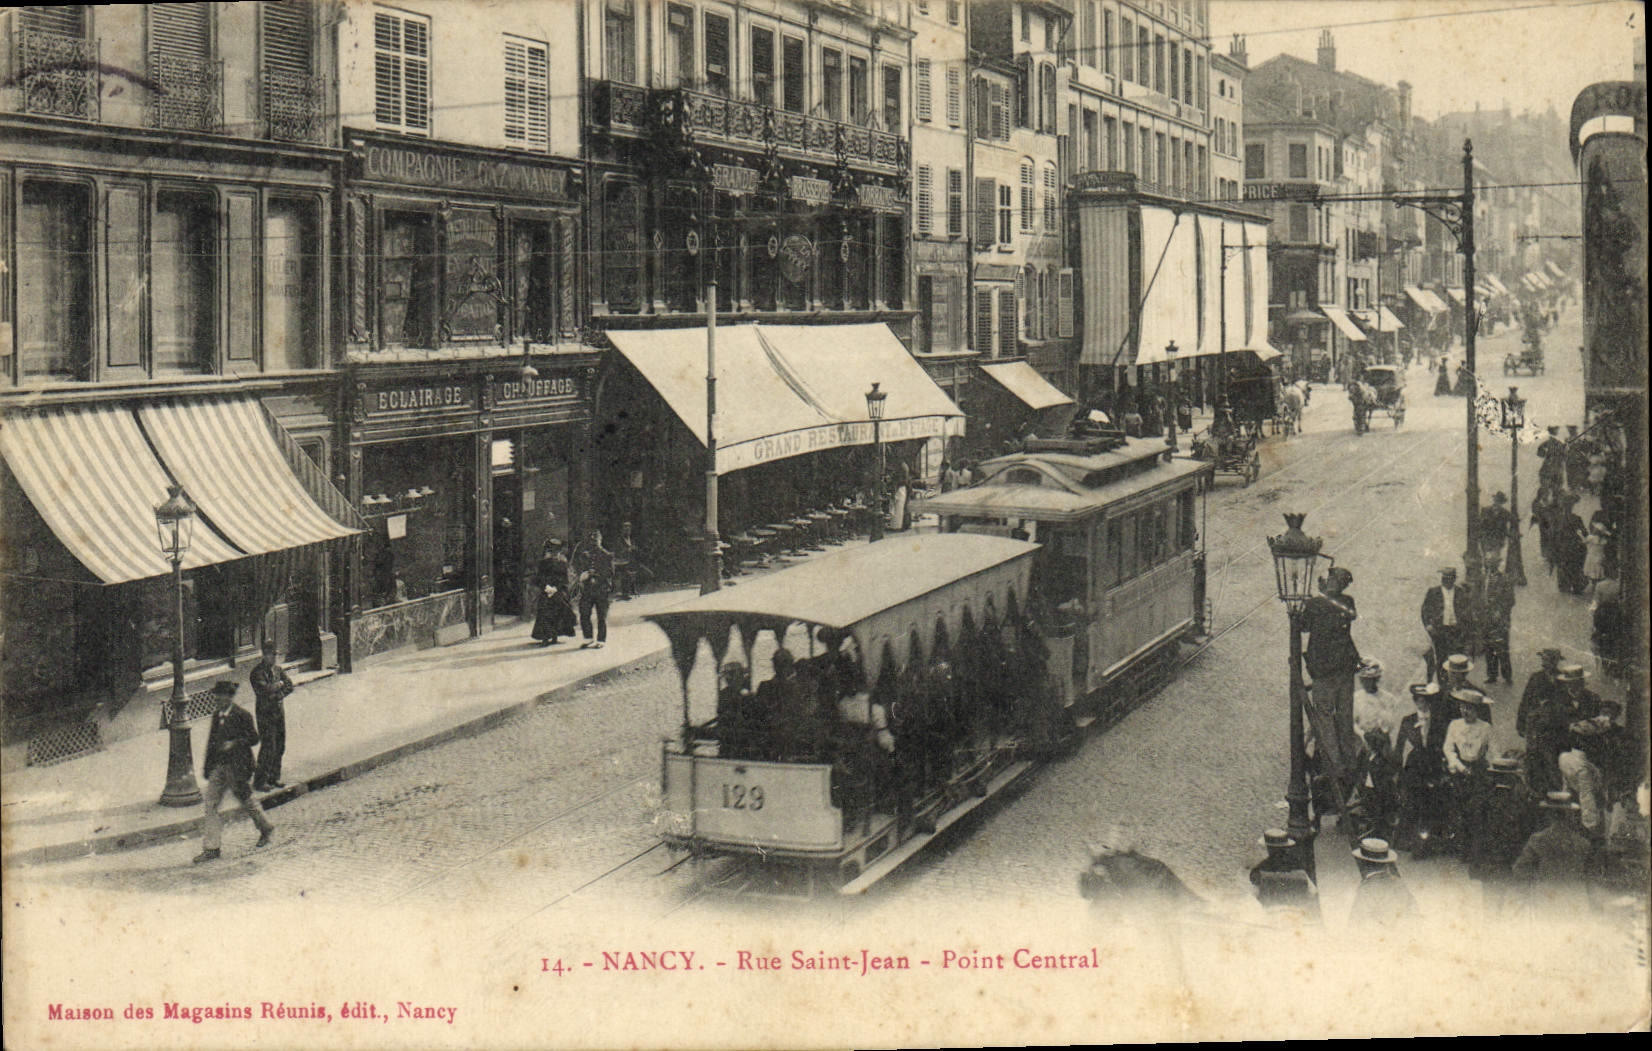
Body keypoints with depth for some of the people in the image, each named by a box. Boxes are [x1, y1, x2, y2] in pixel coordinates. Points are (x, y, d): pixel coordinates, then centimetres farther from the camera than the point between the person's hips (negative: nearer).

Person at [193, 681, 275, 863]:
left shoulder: (242, 715, -10)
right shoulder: (217, 715, 10)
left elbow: (254, 738, -10)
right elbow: (212, 740, 16)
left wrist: (234, 743, -24)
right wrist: (207, 765, 16)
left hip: (237, 766, -6)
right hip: (219, 765, 6)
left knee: (246, 800, 7)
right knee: (210, 802, -2)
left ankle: (267, 829, 34)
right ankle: (211, 848, -1)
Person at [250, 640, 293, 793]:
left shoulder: (278, 668, 11)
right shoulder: (257, 671, -11)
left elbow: (289, 685, 7)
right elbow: (262, 689, -23)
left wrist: (277, 694, -8)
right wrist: (279, 685, -10)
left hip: (279, 710, 7)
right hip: (265, 712, -7)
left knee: (280, 746, 9)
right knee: (268, 747, -9)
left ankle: (274, 778, 21)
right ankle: (259, 781, -3)